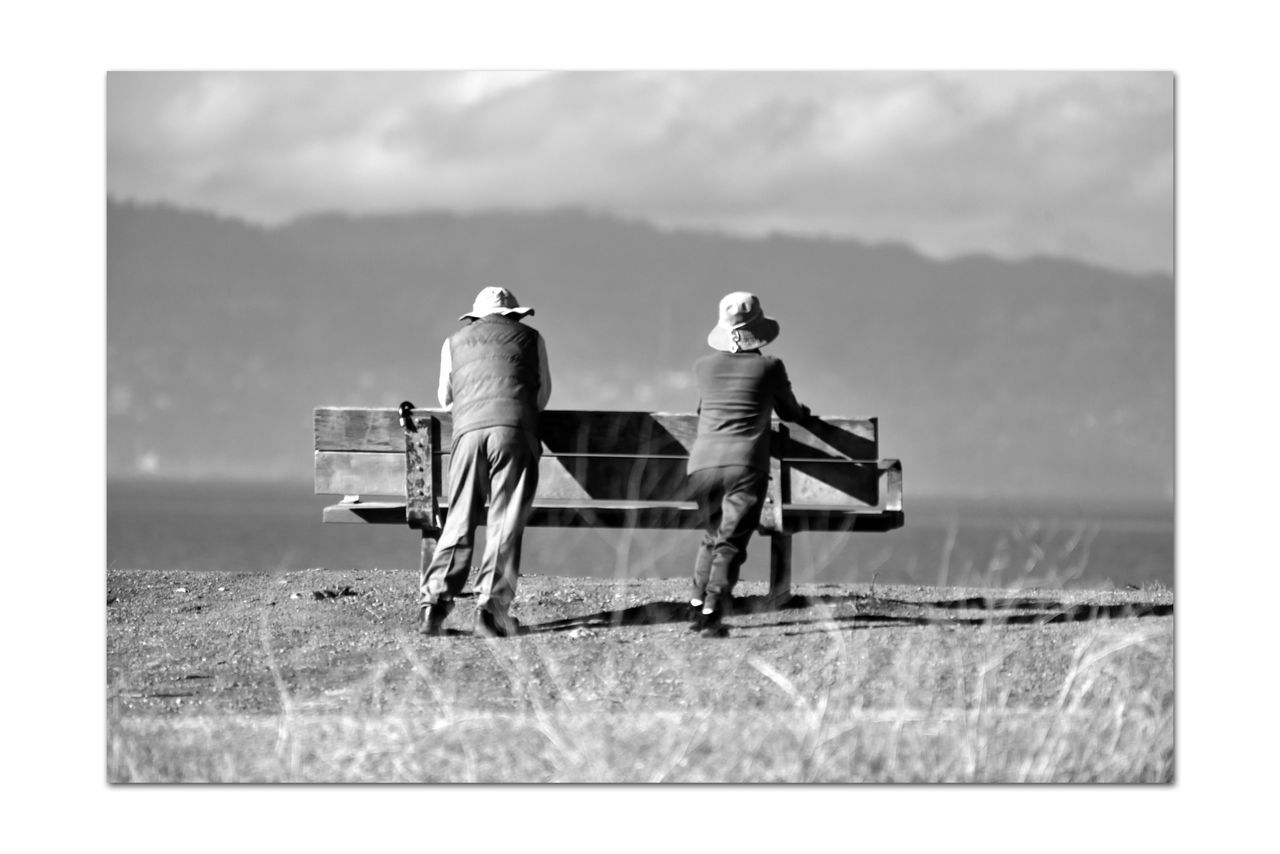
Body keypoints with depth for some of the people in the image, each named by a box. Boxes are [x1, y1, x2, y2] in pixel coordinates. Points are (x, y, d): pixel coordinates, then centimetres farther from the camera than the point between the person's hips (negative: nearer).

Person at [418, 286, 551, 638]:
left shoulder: (454, 342, 25)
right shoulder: (530, 338, 21)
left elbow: (445, 399, 35)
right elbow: (543, 394, 29)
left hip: (467, 430, 2)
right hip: (515, 430, -2)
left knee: (459, 522, 4)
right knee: (506, 523, -3)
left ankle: (434, 601, -9)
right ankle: (492, 605, -12)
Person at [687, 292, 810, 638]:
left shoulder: (703, 366, 10)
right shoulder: (769, 367, 1)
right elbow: (790, 413, 17)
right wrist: (803, 412, 41)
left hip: (704, 463, 3)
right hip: (745, 465, -3)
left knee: (712, 537, 19)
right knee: (731, 542, -5)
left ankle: (698, 605, 9)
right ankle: (712, 615, -16)